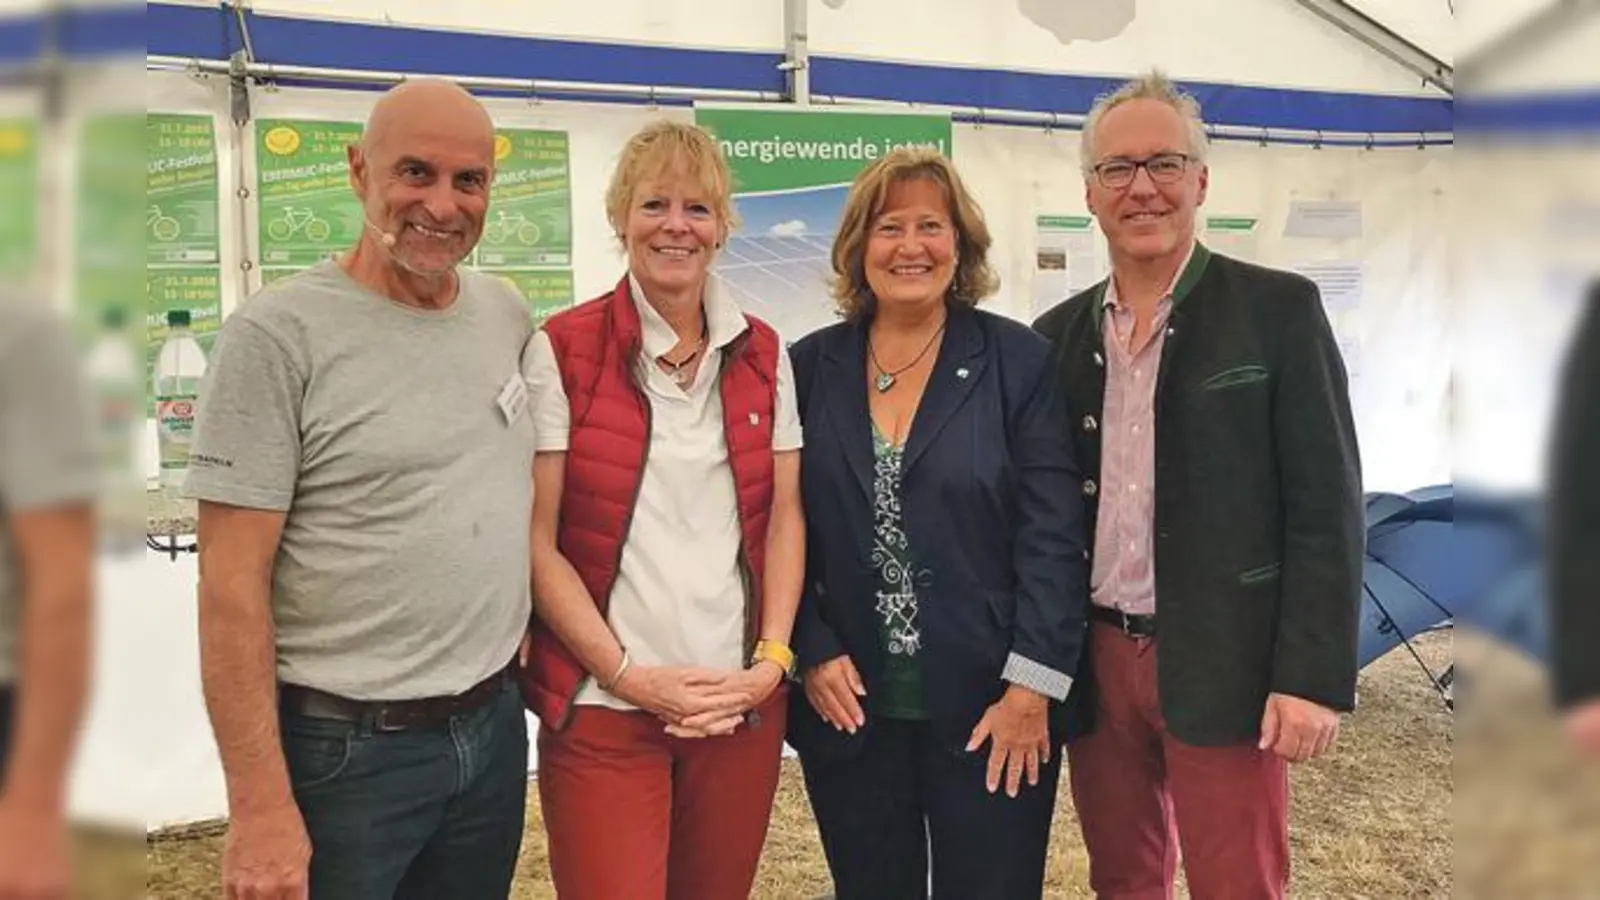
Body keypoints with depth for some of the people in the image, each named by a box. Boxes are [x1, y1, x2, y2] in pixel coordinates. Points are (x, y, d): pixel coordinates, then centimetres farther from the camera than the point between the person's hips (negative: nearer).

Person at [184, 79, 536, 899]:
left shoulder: (509, 315, 4)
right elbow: (231, 585, -15)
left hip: (496, 728, 6)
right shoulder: (276, 334, -14)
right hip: (344, 751, -5)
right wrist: (260, 807, -17)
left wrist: (530, 647, 11)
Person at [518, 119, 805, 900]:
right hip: (603, 708, -3)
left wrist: (771, 661, -4)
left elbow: (784, 518, 7)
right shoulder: (561, 351, -3)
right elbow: (536, 540, -6)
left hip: (743, 702, 3)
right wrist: (628, 675, -11)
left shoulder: (762, 354, 7)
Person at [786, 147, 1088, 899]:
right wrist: (812, 654, -5)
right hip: (848, 703, 2)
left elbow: (1053, 535, -6)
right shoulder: (811, 367, 3)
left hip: (992, 703, -2)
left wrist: (1031, 687, -11)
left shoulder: (1018, 360, -3)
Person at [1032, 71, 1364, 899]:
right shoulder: (1057, 333, 7)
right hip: (1095, 662, 4)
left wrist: (1313, 675, -13)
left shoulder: (1278, 310, -4)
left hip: (1223, 663, -3)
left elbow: (1326, 505, -8)